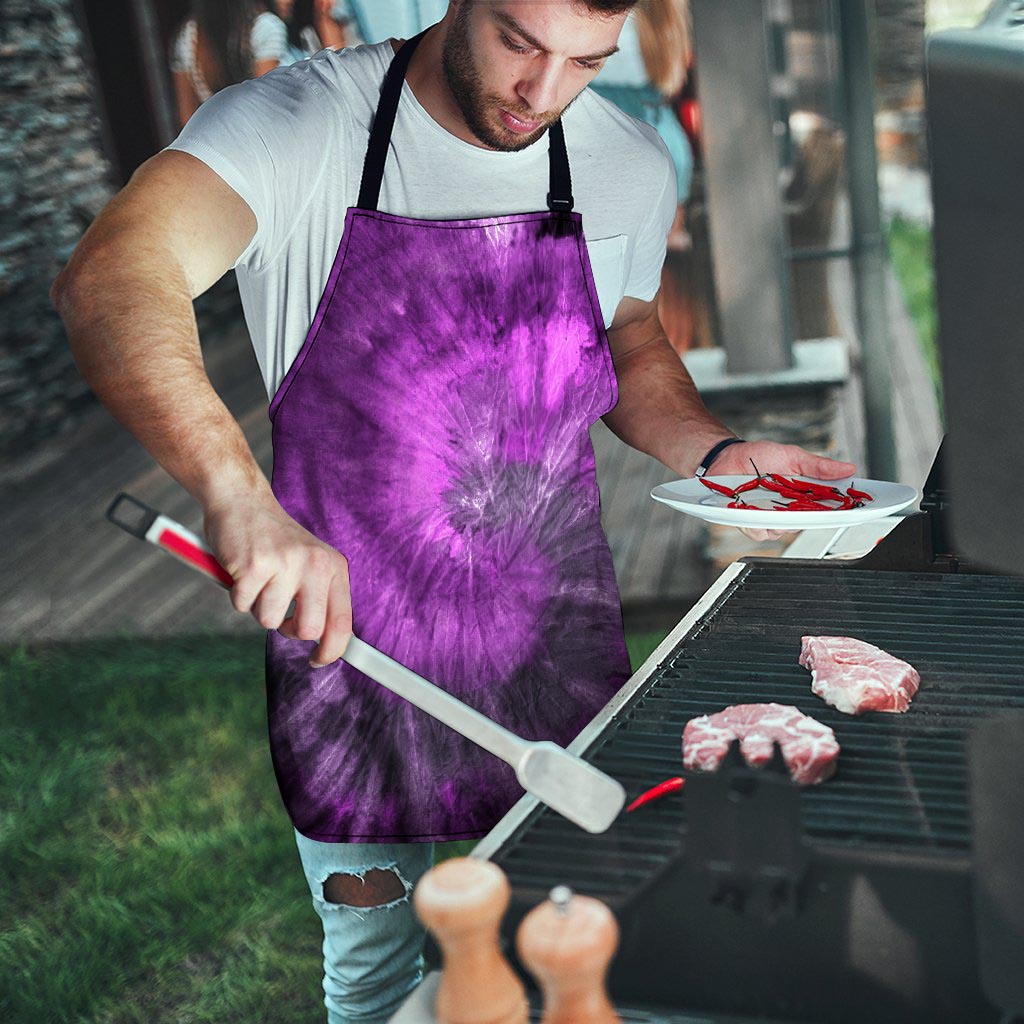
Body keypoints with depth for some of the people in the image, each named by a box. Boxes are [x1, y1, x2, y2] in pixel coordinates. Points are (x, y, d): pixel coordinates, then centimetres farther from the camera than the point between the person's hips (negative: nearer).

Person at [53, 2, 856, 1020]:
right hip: (345, 628, -2)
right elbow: (108, 280, -33)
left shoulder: (630, 165, -2)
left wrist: (716, 453, -4)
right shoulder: (297, 125, -16)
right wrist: (239, 495, -49)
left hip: (557, 640, 3)